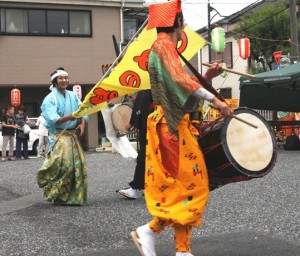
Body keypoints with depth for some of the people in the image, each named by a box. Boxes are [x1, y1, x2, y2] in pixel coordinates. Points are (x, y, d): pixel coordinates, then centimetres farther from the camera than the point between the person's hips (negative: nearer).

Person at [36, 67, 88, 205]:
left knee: (78, 164, 5)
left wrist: (82, 124, -12)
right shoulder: (50, 98, -9)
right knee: (62, 164, -20)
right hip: (59, 136, -6)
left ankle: (73, 196, 17)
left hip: (72, 136, 7)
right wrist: (68, 117, -34)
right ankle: (56, 194, -6)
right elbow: (52, 119, -21)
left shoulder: (73, 95, 10)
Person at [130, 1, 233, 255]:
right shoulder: (163, 44, -9)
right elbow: (179, 79, -25)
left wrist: (206, 77, 9)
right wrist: (214, 99, -28)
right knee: (189, 184, -7)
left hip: (176, 124, 10)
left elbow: (183, 88, 21)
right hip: (172, 126, -10)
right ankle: (150, 230, -8)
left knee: (183, 185, 8)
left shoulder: (166, 47, 20)